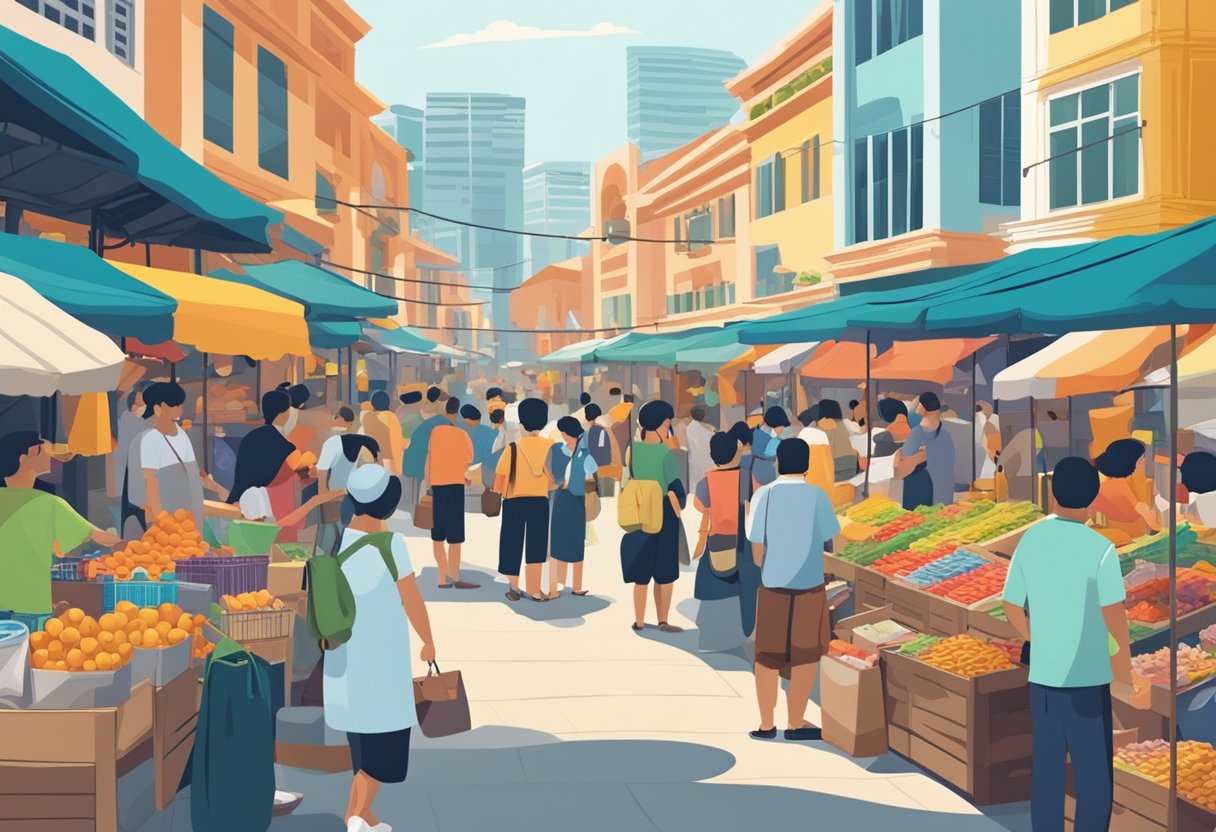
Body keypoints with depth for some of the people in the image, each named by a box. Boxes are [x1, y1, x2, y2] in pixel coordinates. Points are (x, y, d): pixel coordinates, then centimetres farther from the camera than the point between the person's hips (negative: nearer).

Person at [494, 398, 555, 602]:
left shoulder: (513, 448, -11)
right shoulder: (550, 447, -4)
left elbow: (501, 475, -6)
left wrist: (498, 495, 10)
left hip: (515, 502, -2)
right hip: (540, 502, 2)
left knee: (513, 545, 10)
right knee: (535, 548, 10)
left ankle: (514, 588, 13)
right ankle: (534, 590, 10)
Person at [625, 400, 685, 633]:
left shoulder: (632, 449, -1)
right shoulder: (666, 452, -14)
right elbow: (675, 490, -13)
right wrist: (678, 514, 0)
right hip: (664, 515, -4)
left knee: (641, 571, 11)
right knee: (665, 572, 7)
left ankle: (639, 622, 14)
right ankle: (663, 621, 11)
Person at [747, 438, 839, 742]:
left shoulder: (764, 495, -6)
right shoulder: (816, 495, -9)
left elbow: (756, 547, -3)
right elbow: (831, 538, 0)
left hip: (771, 584, 2)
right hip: (808, 585, -2)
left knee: (768, 655, 11)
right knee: (806, 656, 11)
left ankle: (766, 723, 17)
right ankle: (796, 723, 15)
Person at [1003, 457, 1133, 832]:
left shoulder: (1029, 540, 1)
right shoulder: (1100, 547, -13)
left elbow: (1012, 606, 6)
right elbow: (1113, 610, -22)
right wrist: (1124, 658, -5)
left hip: (1042, 675, 4)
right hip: (1087, 678, -4)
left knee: (1046, 769, 11)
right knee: (1093, 773, 6)